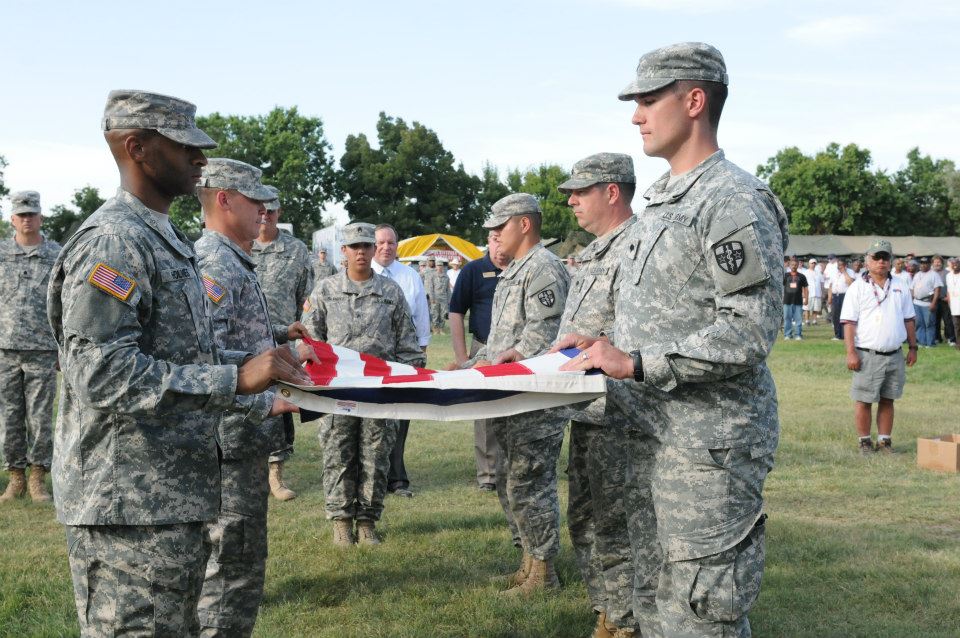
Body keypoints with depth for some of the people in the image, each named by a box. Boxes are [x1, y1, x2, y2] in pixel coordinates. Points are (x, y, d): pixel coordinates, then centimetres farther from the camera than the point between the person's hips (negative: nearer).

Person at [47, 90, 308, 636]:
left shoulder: (166, 239, 16)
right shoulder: (113, 241, -15)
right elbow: (103, 375, -25)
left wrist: (264, 401, 18)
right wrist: (236, 379, -28)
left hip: (174, 498, 10)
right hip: (128, 506, -10)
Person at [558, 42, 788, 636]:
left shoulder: (735, 200, -15)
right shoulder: (662, 200, 15)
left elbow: (750, 330, -21)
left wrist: (636, 363, -22)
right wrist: (605, 346, 8)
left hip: (713, 439, -10)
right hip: (666, 430, 10)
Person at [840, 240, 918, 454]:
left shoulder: (900, 288, 12)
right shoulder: (857, 288, -2)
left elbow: (908, 320, 18)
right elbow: (848, 322, -7)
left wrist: (912, 347, 13)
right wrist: (851, 352, -13)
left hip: (895, 355, 4)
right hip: (867, 355, -4)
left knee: (888, 400, 10)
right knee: (864, 400, 0)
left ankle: (884, 440, 18)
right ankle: (865, 441, 11)